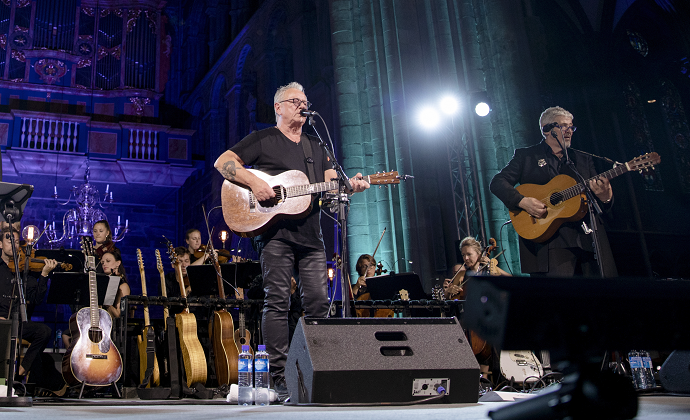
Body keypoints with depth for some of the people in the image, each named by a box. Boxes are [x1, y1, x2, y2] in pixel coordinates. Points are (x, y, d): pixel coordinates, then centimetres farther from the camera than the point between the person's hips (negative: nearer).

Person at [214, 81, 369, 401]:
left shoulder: (316, 147, 24)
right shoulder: (263, 139, 8)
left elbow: (331, 181, 16)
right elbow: (223, 162, 0)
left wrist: (350, 184, -7)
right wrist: (254, 182, -15)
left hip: (310, 234, 5)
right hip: (275, 230, -5)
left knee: (319, 301, 1)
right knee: (277, 301, -7)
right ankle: (280, 377, -3)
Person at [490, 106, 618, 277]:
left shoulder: (583, 159, 22)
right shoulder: (525, 155, 11)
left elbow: (602, 207, 19)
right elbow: (498, 182, 1)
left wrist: (605, 197, -6)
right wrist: (522, 201, -15)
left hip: (588, 239, 4)